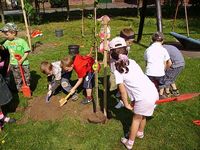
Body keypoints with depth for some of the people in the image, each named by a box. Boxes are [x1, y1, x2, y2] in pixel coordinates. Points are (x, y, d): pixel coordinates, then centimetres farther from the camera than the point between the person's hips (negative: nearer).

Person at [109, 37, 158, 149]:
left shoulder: (117, 71, -7)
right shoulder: (132, 62, 10)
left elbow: (122, 89, -6)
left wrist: (126, 104, 6)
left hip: (144, 97, -6)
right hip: (153, 91, 6)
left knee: (136, 118, 16)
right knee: (142, 115, 29)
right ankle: (140, 133, 52)